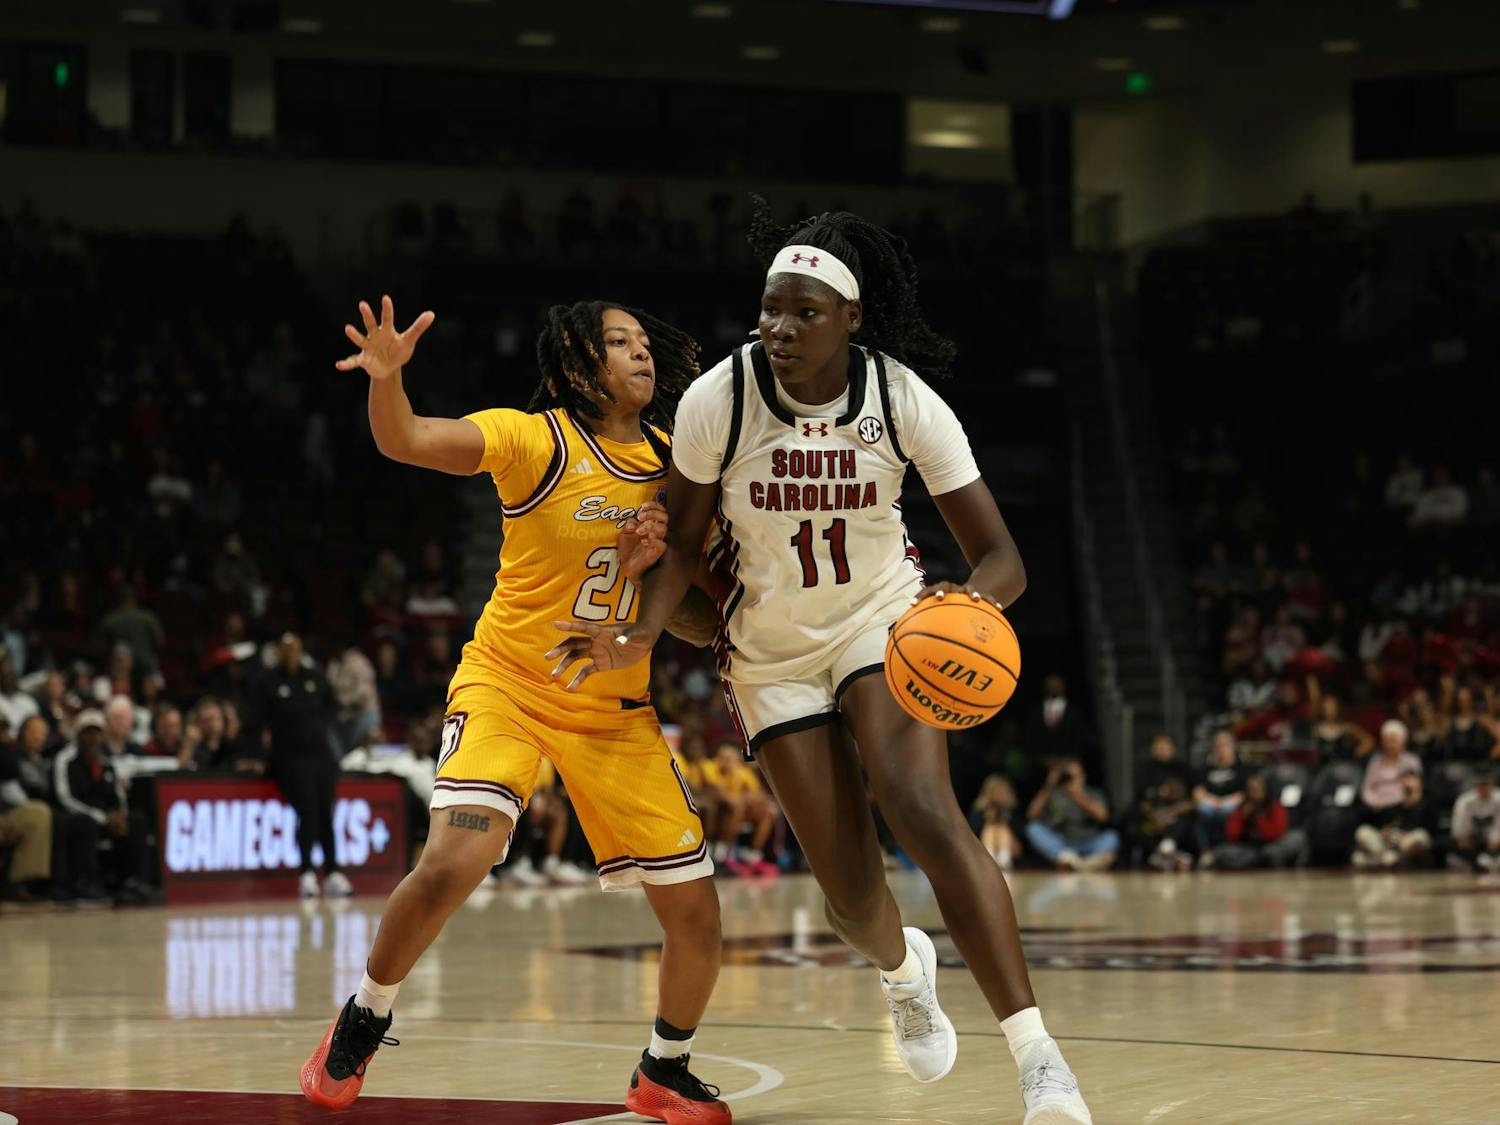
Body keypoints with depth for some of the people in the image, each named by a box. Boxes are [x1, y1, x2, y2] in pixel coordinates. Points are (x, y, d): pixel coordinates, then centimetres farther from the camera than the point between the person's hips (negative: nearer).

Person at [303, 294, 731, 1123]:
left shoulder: (672, 468, 3)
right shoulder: (537, 440, -11)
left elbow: (702, 625, 6)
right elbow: (407, 442, -27)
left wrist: (659, 563, -15)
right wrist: (387, 379, -49)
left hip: (615, 711, 5)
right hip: (509, 682, -5)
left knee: (696, 913, 1)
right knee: (456, 858, -28)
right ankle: (360, 1024, -2)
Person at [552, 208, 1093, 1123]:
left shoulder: (903, 399, -20)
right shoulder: (719, 400, -20)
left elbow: (1001, 557, -19)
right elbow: (686, 542, -5)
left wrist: (969, 598, -42)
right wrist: (644, 636, -22)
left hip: (881, 618, -1)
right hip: (771, 647, 1)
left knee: (922, 808, -28)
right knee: (851, 891, -1)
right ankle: (903, 967, 40)